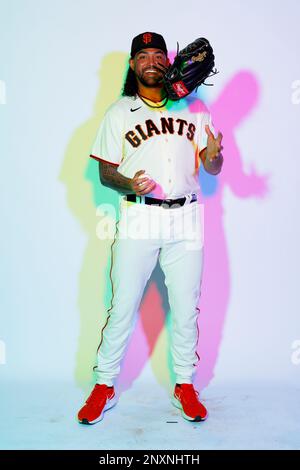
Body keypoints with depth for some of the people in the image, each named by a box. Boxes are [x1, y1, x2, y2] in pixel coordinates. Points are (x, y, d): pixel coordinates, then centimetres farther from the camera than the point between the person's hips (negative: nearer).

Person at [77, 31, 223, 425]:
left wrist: (214, 155, -13)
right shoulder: (119, 112, 9)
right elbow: (106, 171, 5)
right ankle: (104, 386, 19)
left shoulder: (194, 109, 12)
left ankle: (185, 386, 24)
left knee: (186, 309, 7)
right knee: (122, 307, 2)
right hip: (138, 219, -1)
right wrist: (127, 184, -17)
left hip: (185, 220, 2)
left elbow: (212, 169, 11)